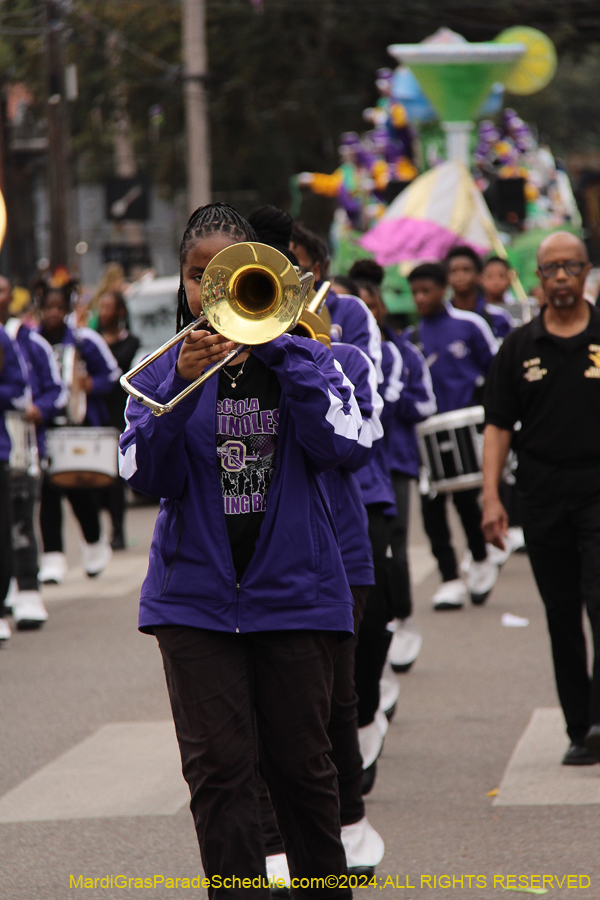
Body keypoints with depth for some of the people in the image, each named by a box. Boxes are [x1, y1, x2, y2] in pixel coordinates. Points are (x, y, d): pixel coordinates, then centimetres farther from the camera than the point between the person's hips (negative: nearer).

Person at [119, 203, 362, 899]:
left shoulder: (302, 359, 6)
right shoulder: (163, 370, 7)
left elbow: (335, 443, -12)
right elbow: (146, 476, -5)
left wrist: (276, 347, -13)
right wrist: (181, 384, -18)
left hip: (292, 588, 0)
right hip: (197, 594, 1)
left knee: (300, 763, 5)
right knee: (219, 768, -5)